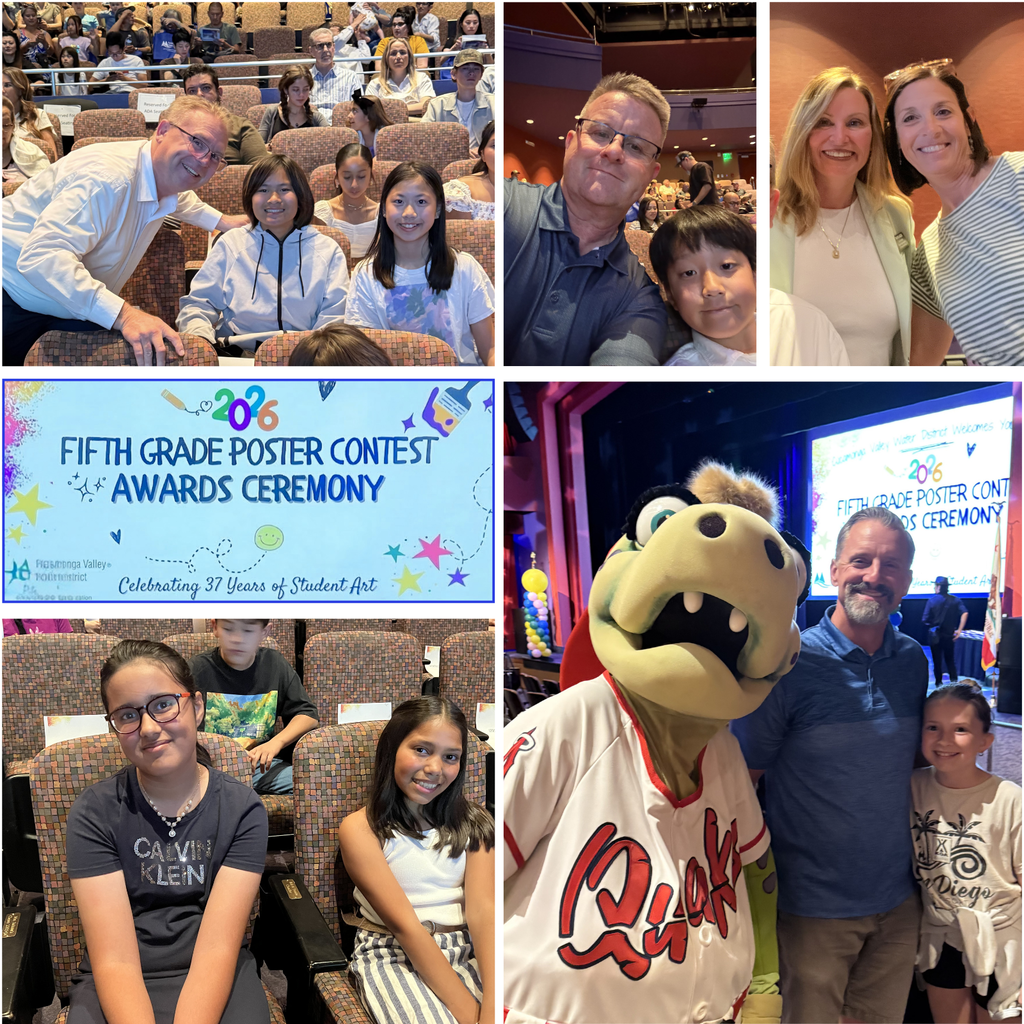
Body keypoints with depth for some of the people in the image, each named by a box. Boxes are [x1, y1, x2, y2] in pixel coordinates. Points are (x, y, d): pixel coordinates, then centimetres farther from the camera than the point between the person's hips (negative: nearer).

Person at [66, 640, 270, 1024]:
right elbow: (114, 960, -12)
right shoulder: (94, 812, -4)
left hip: (214, 979, 0)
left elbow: (217, 949, -12)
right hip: (116, 989, 0)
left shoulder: (241, 809, -3)